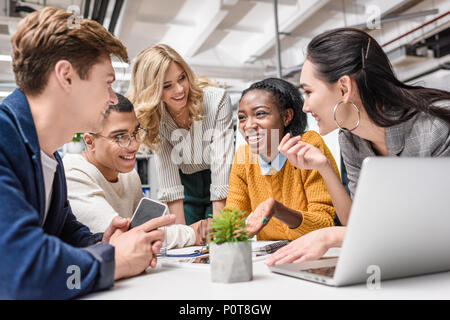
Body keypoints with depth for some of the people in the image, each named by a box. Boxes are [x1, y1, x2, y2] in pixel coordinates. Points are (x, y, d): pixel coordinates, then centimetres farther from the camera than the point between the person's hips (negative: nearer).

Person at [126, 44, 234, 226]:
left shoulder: (217, 100, -20)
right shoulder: (154, 117, -13)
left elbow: (222, 161, -25)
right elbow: (167, 169, -20)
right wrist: (180, 230, -25)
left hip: (224, 184, -1)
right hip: (186, 186, 2)